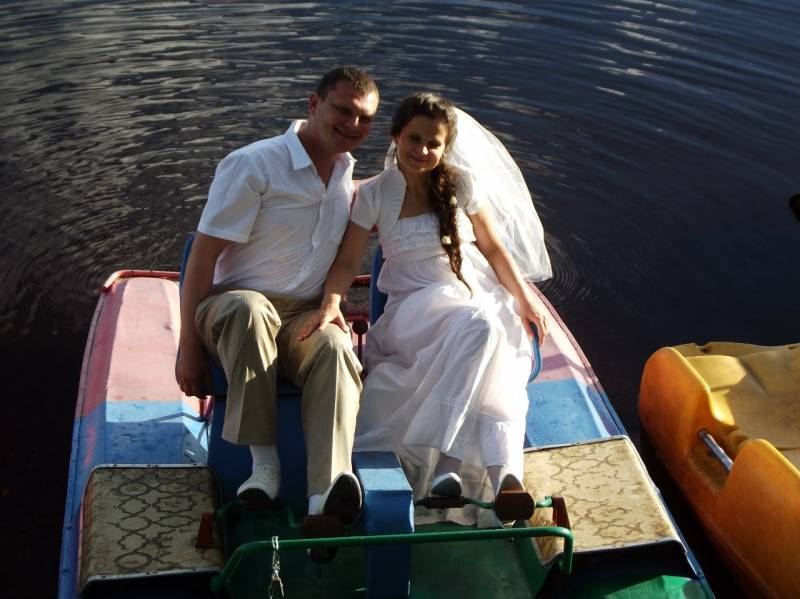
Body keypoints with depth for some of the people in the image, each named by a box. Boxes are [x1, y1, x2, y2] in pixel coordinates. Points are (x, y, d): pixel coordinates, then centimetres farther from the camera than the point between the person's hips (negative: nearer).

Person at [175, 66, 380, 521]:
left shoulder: (346, 173, 12)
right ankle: (264, 461, -34)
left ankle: (326, 499, -48)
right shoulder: (254, 165, -9)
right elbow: (203, 257, -12)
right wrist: (189, 348, -16)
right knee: (247, 309, -41)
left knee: (335, 349, -33)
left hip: (305, 316, 4)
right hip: (232, 306, -3)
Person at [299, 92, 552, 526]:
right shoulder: (374, 194, 4)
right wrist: (330, 303, -19)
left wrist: (524, 298, 3)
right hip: (415, 309, -2)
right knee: (478, 327, -38)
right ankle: (502, 478, -41)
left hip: (477, 297, 2)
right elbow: (348, 262, 0)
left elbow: (493, 248, 13)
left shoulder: (461, 183, 7)